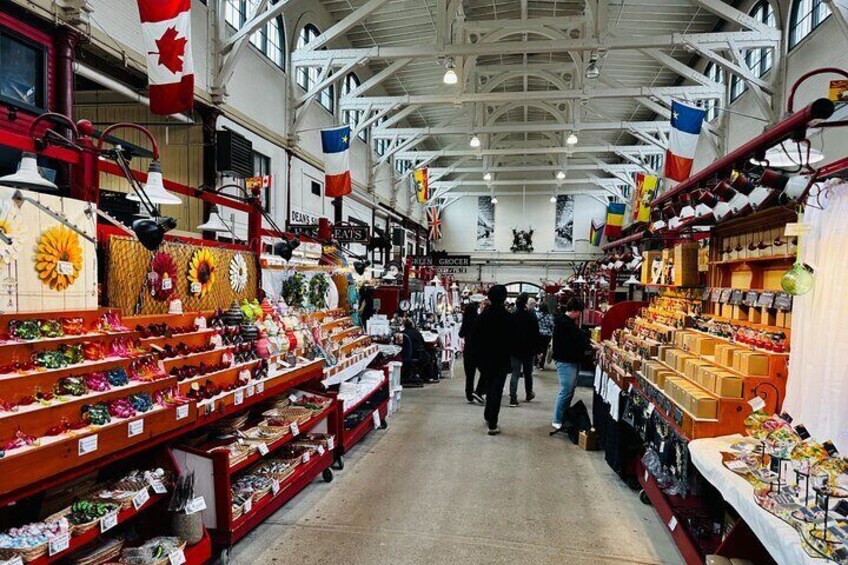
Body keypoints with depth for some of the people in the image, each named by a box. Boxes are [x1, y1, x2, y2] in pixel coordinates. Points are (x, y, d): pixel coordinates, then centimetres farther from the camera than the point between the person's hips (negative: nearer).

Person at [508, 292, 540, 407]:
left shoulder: (511, 316, -3)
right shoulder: (531, 317, -11)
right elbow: (536, 334, -8)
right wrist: (536, 349, 0)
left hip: (515, 349, 2)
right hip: (528, 350, -1)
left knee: (515, 373, 2)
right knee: (528, 373, 17)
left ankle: (513, 398, -8)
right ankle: (529, 394, 35)